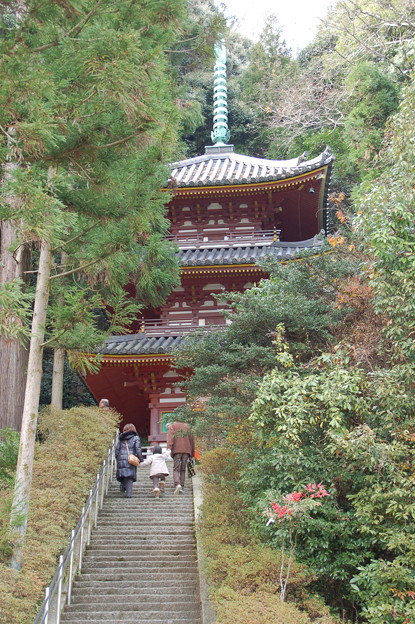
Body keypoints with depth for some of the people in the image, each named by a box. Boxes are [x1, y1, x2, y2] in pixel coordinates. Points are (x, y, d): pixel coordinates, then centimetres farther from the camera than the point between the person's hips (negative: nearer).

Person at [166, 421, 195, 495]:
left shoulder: (172, 426, 11)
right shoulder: (187, 426, 25)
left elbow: (170, 437, -7)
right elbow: (191, 440, 20)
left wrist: (169, 448, -19)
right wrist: (192, 454, 19)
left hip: (177, 450, -3)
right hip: (186, 451, 3)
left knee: (176, 469, -1)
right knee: (183, 469, 10)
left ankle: (177, 484, -24)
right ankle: (181, 487, 1)